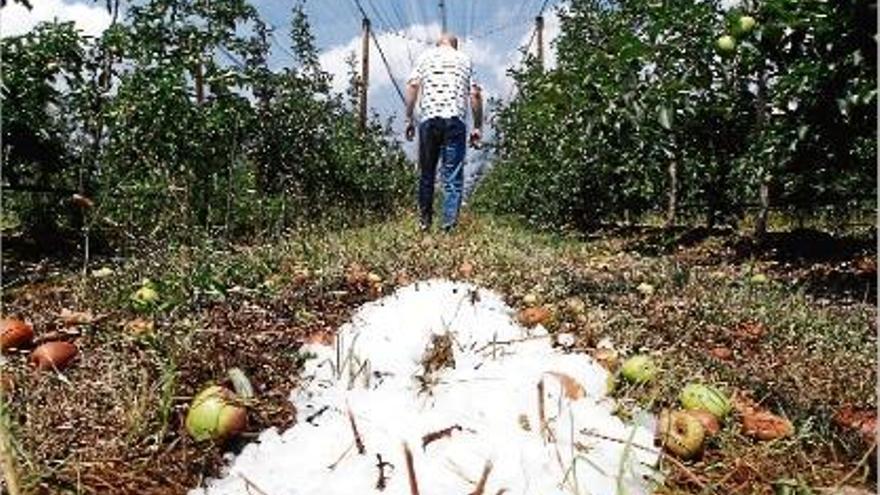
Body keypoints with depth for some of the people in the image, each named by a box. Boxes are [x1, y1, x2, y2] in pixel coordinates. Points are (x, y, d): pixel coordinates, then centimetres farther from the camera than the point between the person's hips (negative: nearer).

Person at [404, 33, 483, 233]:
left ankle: (424, 221, 17)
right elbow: (475, 94, 8)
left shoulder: (425, 57, 16)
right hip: (456, 119, 0)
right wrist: (478, 127, 9)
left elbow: (413, 85, 2)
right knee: (453, 175, -2)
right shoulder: (465, 60, 17)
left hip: (429, 118, 1)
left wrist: (408, 119, 3)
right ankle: (450, 223, -10)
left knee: (427, 173, 10)